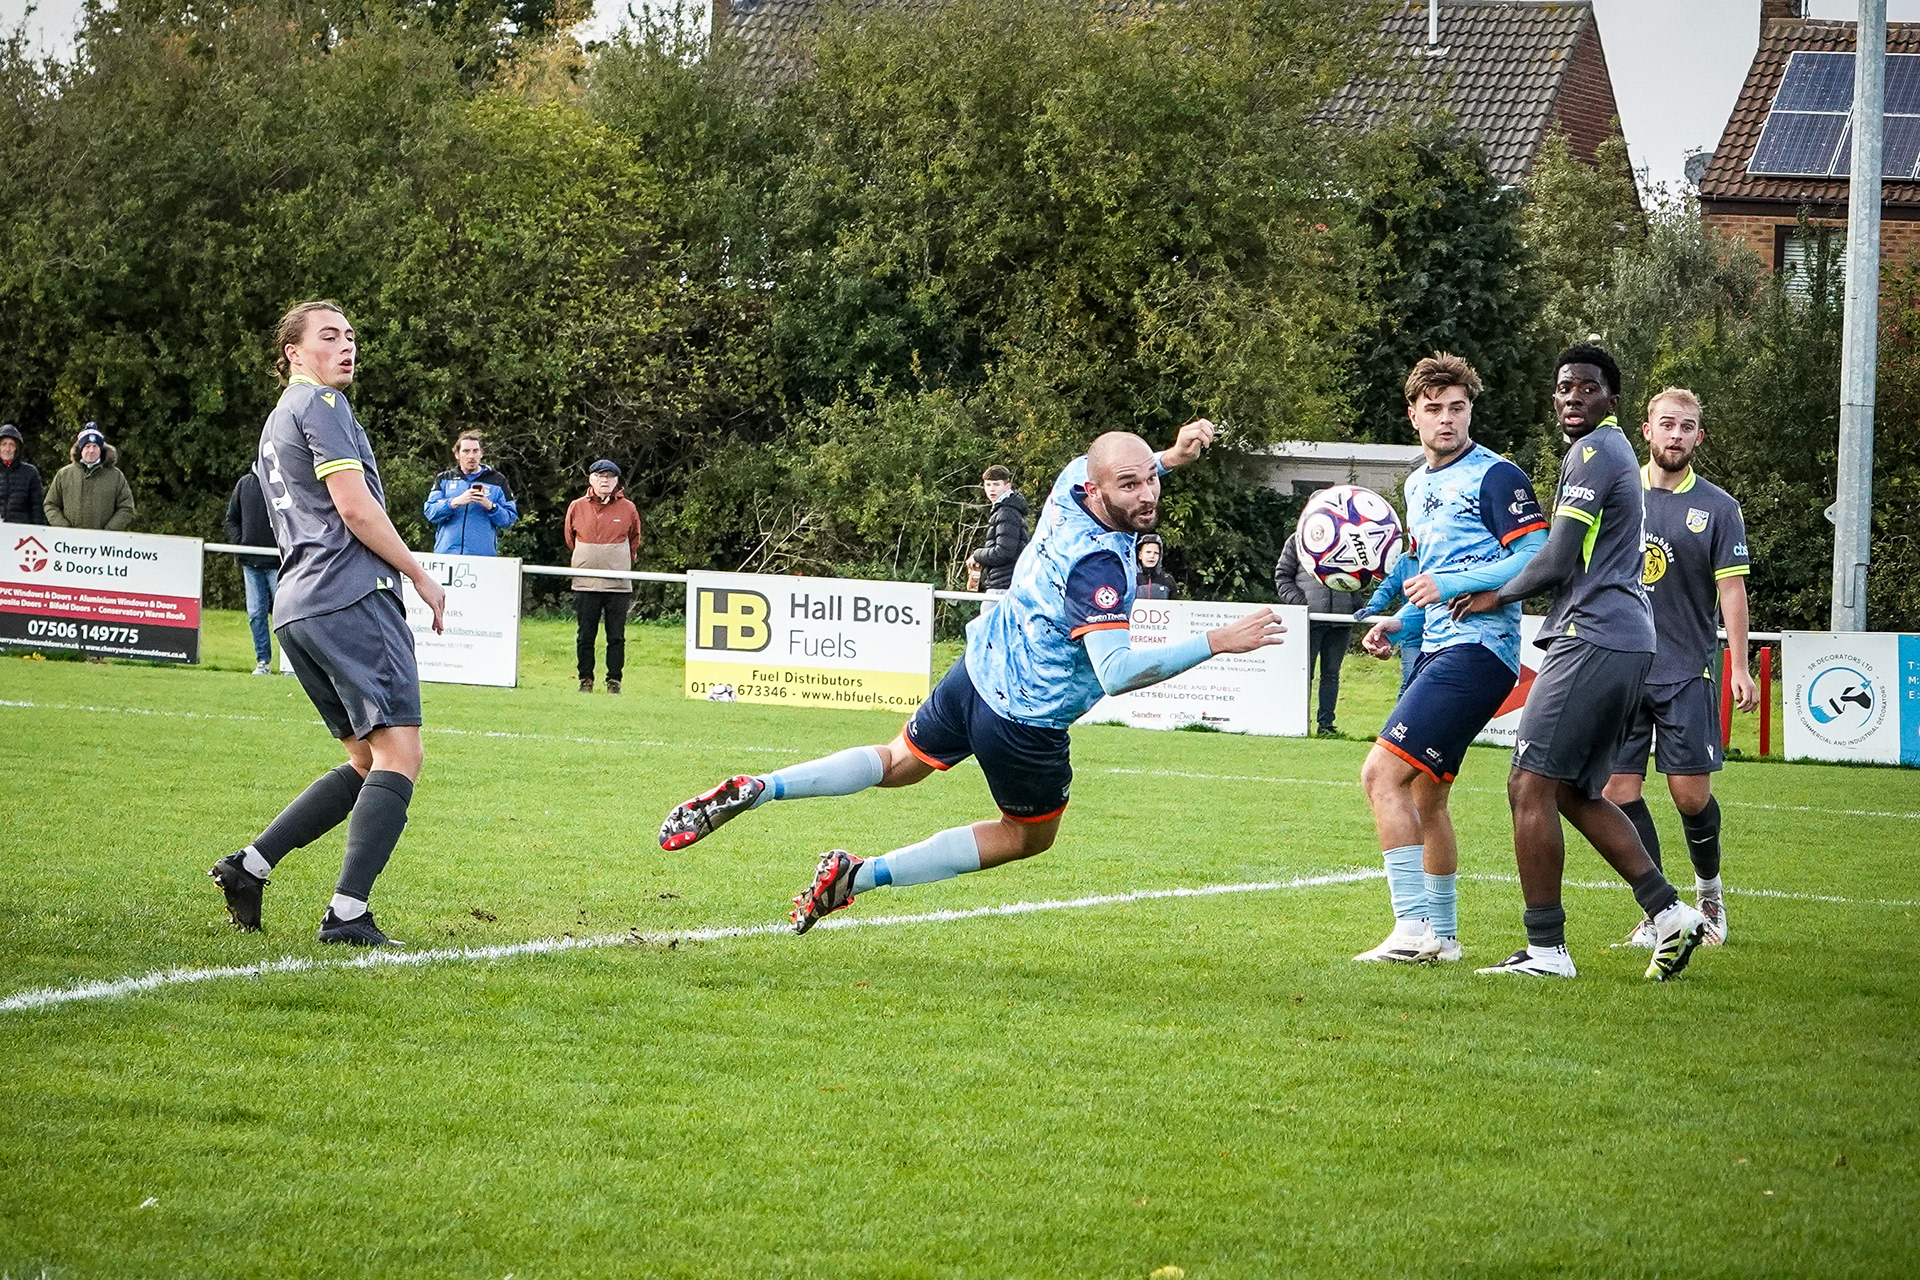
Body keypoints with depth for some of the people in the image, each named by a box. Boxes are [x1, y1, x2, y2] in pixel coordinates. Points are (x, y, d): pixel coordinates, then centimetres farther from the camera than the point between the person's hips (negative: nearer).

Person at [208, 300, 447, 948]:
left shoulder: (276, 423, 27)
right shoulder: (321, 405, -3)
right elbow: (355, 507, -12)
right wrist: (421, 577, -4)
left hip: (296, 607, 10)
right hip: (352, 596, -10)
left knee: (367, 762, 14)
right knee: (399, 755, -12)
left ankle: (250, 865, 6)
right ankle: (347, 913, -21)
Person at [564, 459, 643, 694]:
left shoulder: (628, 509, 3)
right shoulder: (577, 507, 4)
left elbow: (633, 542, 16)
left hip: (618, 584, -1)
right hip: (585, 584, 1)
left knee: (616, 637, 0)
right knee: (585, 636, 3)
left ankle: (614, 681, 6)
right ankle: (585, 679, 10)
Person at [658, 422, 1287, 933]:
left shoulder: (1073, 481, -7)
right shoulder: (1096, 564, -32)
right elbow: (1114, 669, -40)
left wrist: (1170, 458, 10)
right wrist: (1217, 642, -40)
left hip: (978, 672, 7)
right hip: (1026, 721, -7)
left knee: (899, 763, 30)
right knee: (1030, 836, 19)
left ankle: (752, 791, 13)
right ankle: (860, 876, 13)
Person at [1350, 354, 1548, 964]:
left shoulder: (1496, 476, -8)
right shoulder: (1418, 486, 20)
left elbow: (1537, 560, -16)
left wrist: (1452, 586, -20)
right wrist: (1400, 623, 12)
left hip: (1478, 650, -10)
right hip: (1437, 650, 10)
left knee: (1382, 773, -17)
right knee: (1424, 797, 13)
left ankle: (1413, 928, -18)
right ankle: (1442, 936, 23)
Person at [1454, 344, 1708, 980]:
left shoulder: (1592, 454, -10)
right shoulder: (1615, 452, 23)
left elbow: (1556, 563, -14)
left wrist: (1496, 596, 4)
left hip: (1594, 638, -10)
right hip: (1626, 640, 10)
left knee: (1531, 786, -9)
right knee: (1577, 791, 15)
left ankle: (1546, 949, -9)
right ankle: (1668, 912, 10)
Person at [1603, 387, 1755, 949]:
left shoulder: (1717, 507, 2)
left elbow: (1732, 587, 0)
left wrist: (1739, 666, -8)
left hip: (1687, 671, -2)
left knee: (1691, 794, -2)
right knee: (1619, 789, -6)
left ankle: (1708, 888, 25)